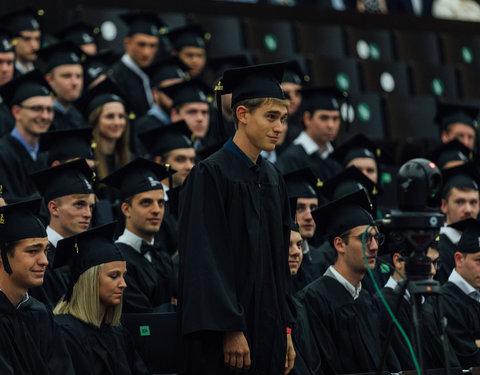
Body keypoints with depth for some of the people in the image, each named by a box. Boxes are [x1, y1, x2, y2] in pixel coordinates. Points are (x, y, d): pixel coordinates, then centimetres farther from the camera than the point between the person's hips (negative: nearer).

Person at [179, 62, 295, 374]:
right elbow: (206, 260, -16)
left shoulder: (272, 179, 14)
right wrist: (231, 330, -21)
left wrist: (285, 329, 12)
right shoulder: (211, 174, -10)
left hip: (268, 331, 7)